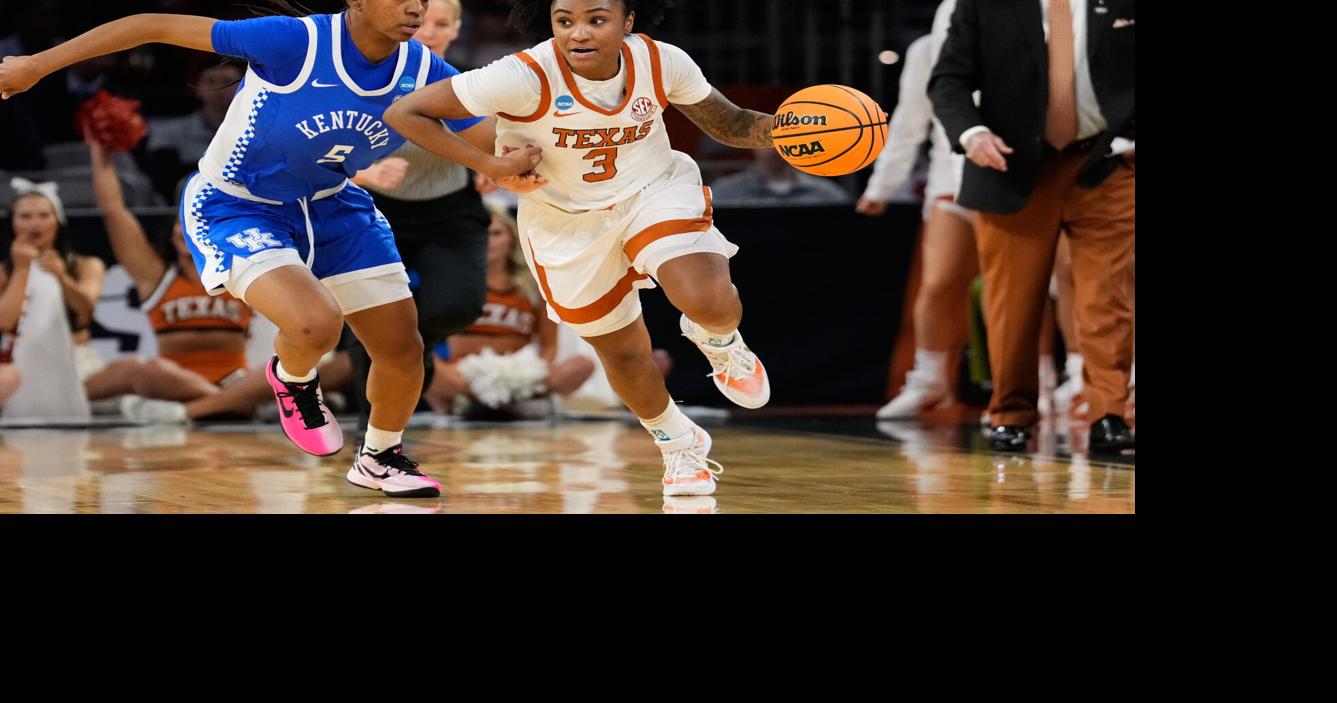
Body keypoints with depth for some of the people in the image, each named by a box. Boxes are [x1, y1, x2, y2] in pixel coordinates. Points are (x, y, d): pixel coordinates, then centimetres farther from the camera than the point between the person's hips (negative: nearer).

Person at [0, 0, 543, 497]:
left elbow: (493, 146, -13)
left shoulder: (426, 74, -16)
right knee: (316, 325, -29)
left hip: (330, 208, 6)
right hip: (235, 206, -6)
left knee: (403, 348, 6)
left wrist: (510, 165, -41)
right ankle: (292, 376, 9)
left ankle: (380, 460, 37)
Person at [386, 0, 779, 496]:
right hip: (567, 225, 0)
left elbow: (731, 125, -3)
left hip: (654, 193, 1)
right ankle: (679, 446, 44)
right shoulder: (525, 78, -29)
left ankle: (719, 342, 14)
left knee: (711, 304, -26)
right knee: (623, 353, 13)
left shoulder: (661, 63, -19)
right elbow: (405, 114, -24)